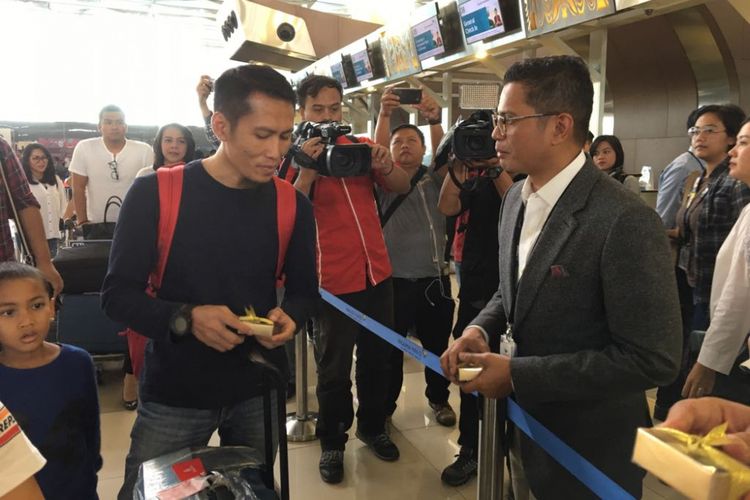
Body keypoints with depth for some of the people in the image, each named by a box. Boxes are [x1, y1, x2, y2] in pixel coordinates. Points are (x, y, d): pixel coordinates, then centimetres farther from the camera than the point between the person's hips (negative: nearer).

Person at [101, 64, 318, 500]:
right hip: (173, 394, -2)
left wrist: (290, 317, -16)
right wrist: (185, 319, -28)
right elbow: (118, 294, -10)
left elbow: (304, 290, 8)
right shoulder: (155, 194, -13)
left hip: (259, 391, 3)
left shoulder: (292, 205, -3)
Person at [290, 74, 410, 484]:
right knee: (334, 369, 6)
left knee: (377, 359, 17)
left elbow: (402, 187, 3)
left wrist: (385, 166, -18)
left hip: (378, 272, 5)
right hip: (333, 280, -4)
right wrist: (307, 170, -28)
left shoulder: (361, 145, 7)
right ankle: (332, 442, 26)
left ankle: (372, 427, 37)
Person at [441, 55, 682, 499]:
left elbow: (653, 359, -25)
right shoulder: (517, 198, 0)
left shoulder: (625, 221, -26)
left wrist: (519, 375, -24)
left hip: (588, 452, -6)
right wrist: (480, 329, -8)